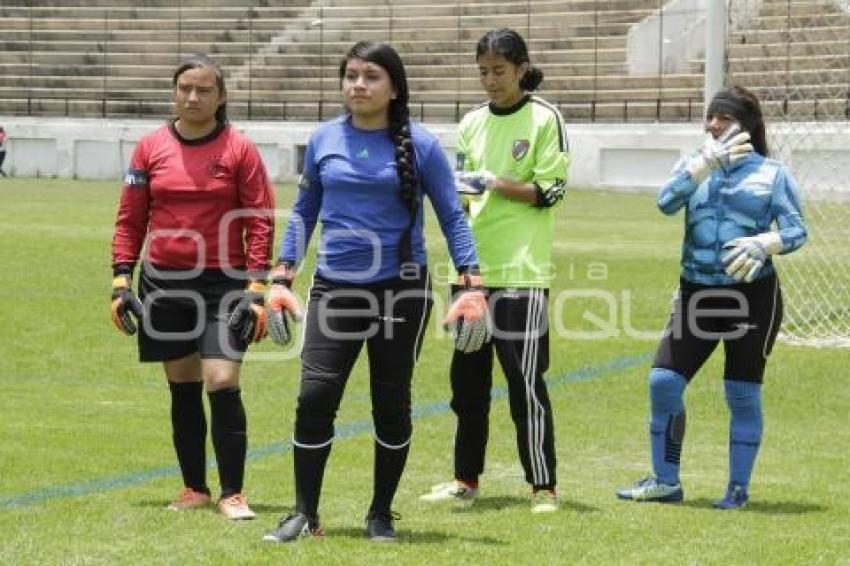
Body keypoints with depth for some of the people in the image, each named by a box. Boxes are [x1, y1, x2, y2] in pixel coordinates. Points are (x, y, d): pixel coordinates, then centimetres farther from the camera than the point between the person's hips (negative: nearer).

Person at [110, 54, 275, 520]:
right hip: (164, 284, 3)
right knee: (183, 389, 10)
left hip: (223, 283, -3)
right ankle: (194, 489, 21)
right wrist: (121, 279, 2)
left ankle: (232, 494, -2)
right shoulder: (151, 147, 4)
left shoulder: (240, 149, -2)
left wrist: (256, 288, -8)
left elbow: (260, 221, -2)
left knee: (222, 384, -11)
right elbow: (130, 219, 9)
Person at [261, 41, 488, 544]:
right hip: (335, 289, 2)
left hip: (402, 289, -2)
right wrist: (282, 279, 9)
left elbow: (451, 217, 1)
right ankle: (305, 514, 3)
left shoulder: (420, 145, -3)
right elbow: (304, 212, 15)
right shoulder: (324, 140, 5)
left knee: (392, 403, 6)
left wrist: (472, 284, -8)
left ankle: (382, 515, 20)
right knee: (315, 397, -8)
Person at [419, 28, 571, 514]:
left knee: (526, 382, -6)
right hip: (474, 266, 6)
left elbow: (550, 191, -7)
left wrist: (492, 182, -16)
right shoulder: (472, 123, 12)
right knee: (468, 378, 10)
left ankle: (544, 486, 2)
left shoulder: (544, 119, -3)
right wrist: (458, 191, -6)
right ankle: (466, 480, 20)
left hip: (521, 271, -6)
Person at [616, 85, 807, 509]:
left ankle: (738, 488, 13)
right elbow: (666, 202, -11)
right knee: (663, 382, -3)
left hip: (753, 294, -3)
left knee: (743, 394, 1)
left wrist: (764, 244, -25)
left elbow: (797, 230, -5)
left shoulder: (772, 173, 2)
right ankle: (665, 481, 9)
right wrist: (708, 162, -19)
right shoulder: (694, 166, 10)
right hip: (696, 293, 3)